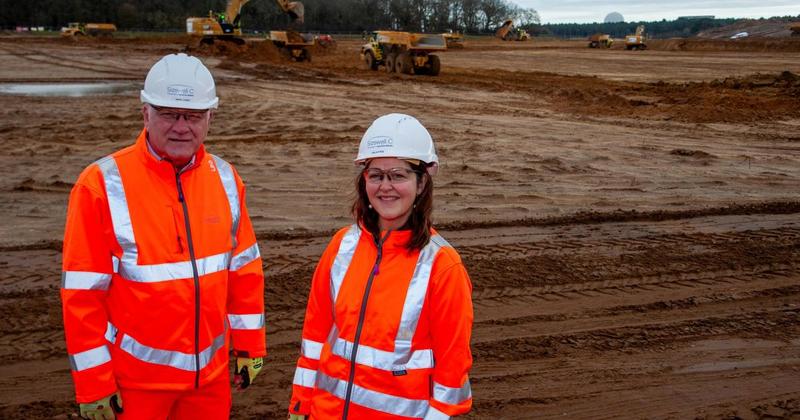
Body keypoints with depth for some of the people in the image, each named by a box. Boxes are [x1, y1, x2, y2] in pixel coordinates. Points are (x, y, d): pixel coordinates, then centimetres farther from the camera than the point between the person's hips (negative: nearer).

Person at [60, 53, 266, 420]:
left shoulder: (224, 179, 1)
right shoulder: (103, 184, -13)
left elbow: (244, 269, 7)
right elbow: (82, 292, -11)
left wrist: (249, 346, 8)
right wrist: (93, 385, -10)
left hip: (212, 374, 4)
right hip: (134, 383, -4)